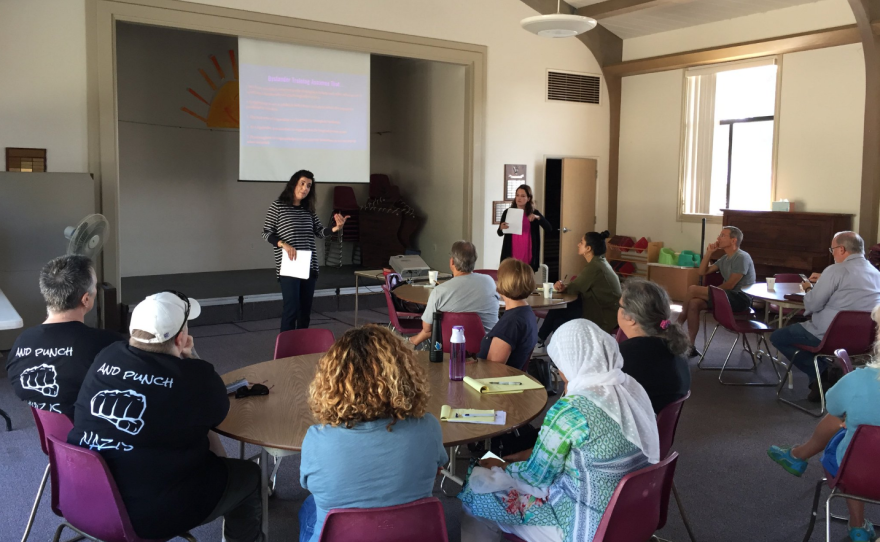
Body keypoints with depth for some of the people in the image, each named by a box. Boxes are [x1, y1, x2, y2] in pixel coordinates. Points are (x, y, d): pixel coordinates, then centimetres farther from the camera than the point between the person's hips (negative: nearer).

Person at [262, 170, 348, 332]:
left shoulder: (308, 209, 11)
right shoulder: (278, 206, -2)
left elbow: (320, 232, 6)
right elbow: (266, 233, -1)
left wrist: (336, 228, -14)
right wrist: (284, 245, -17)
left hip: (309, 266, 5)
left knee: (305, 310, 9)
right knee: (291, 308, -10)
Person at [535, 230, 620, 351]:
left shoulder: (594, 267, -23)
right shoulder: (599, 262, 8)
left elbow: (574, 287, -14)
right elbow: (579, 286, 5)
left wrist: (560, 286, 5)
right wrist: (565, 286, -13)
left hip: (603, 316, -9)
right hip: (601, 307, 9)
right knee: (556, 309, 5)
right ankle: (540, 340, 15)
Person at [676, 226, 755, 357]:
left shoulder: (742, 257, -12)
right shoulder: (725, 258, 17)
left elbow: (729, 285, -15)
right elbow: (702, 272, 17)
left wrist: (711, 291, -2)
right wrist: (709, 253, 6)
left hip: (741, 298, -9)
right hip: (729, 296, 9)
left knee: (692, 290, -20)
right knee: (694, 303, -16)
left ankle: (677, 326, -3)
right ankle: (690, 346, -16)